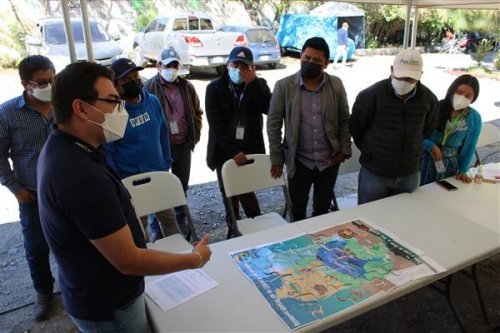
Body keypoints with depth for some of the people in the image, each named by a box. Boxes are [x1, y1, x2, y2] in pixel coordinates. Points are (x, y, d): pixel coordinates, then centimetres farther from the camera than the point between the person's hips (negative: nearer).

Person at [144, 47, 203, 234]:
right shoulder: (149, 87, -8)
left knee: (182, 185, 17)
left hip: (183, 145, 5)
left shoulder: (186, 87, 6)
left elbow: (197, 113, 13)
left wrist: (194, 137, 5)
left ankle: (180, 220, 35)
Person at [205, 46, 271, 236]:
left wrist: (253, 82, -19)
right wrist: (233, 151, -17)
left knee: (245, 190, -3)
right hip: (224, 151, 1)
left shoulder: (258, 85, 3)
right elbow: (215, 124, -10)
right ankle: (233, 228, 30)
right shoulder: (215, 88, -3)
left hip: (250, 150, 0)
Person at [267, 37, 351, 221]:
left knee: (322, 209, 18)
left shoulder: (336, 85, -2)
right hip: (299, 161, -2)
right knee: (297, 209, 13)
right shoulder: (284, 86, -9)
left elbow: (345, 120, 5)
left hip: (329, 160, 2)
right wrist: (277, 158, -6)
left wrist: (344, 150, -2)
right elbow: (273, 123, -6)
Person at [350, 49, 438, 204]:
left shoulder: (429, 99, -4)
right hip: (374, 173, -3)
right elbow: (355, 127, -4)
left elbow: (429, 131, 12)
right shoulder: (371, 94, -16)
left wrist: (414, 153, 12)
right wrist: (370, 151, 5)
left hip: (410, 175, 4)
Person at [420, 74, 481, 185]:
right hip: (426, 161, -2)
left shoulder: (475, 118, -2)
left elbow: (470, 147, 6)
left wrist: (463, 171, 7)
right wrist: (431, 146, -21)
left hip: (451, 165, 2)